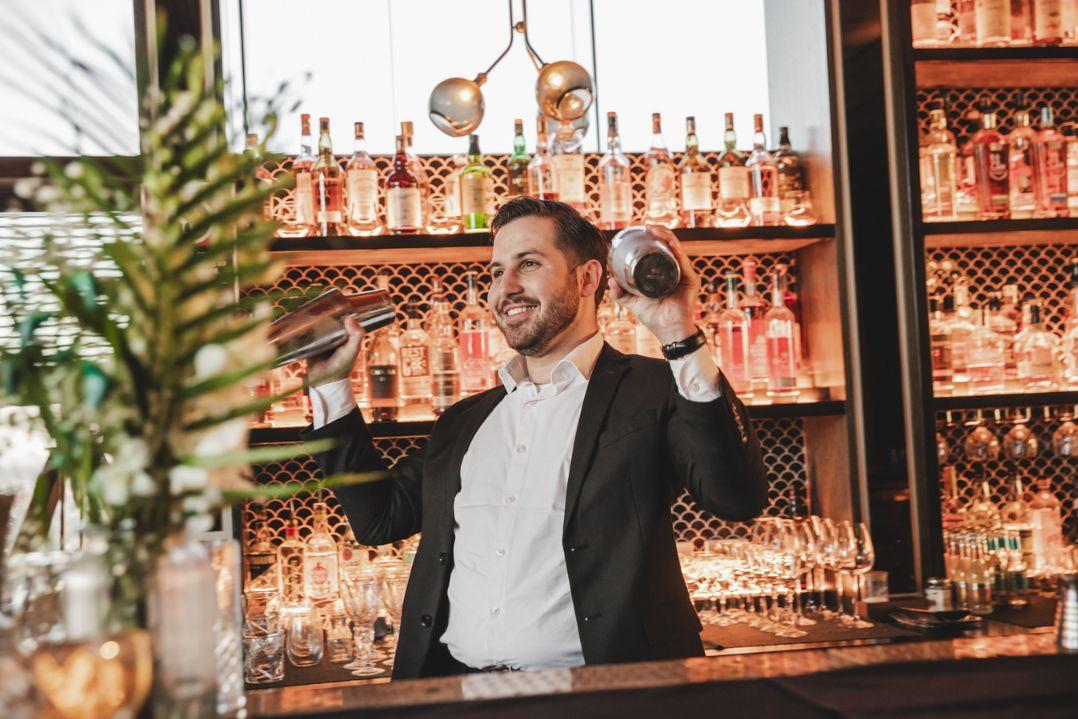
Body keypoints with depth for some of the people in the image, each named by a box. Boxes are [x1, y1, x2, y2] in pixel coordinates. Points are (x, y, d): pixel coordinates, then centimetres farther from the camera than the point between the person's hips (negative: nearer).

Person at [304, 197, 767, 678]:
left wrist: (681, 340, -15)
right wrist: (331, 384, 22)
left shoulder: (653, 391, 5)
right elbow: (378, 518, 23)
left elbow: (739, 499, -9)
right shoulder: (464, 420, 23)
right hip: (453, 685, 4)